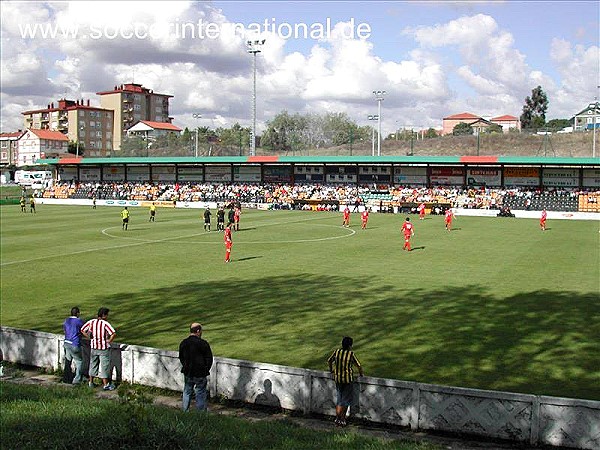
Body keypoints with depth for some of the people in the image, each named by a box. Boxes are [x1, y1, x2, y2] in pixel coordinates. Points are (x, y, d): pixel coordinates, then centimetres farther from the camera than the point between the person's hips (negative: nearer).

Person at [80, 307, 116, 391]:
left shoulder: (91, 322, -1)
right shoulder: (105, 323, -18)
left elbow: (82, 330, 8)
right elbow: (114, 333, -29)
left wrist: (90, 338, 9)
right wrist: (109, 341, -13)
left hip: (93, 347, 5)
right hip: (104, 348, -5)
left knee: (93, 365, 19)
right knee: (104, 366, 3)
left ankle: (91, 382, 29)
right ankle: (106, 385, 8)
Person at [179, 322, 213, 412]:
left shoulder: (183, 343, 0)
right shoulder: (203, 344, -16)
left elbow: (181, 358, 12)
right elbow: (209, 358, -9)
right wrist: (206, 370, 6)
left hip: (187, 373, 5)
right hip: (200, 374, -4)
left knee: (187, 392, 16)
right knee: (200, 393, 6)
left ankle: (185, 411, 22)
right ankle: (201, 411, 12)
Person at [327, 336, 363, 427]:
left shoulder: (337, 352, -2)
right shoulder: (351, 354, -14)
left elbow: (329, 361, 9)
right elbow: (359, 365, -10)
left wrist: (331, 370, 26)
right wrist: (361, 374, 9)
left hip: (337, 378, 4)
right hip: (348, 379, -4)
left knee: (339, 398, 17)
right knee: (346, 399, 8)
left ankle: (338, 418, 17)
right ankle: (341, 419, 7)